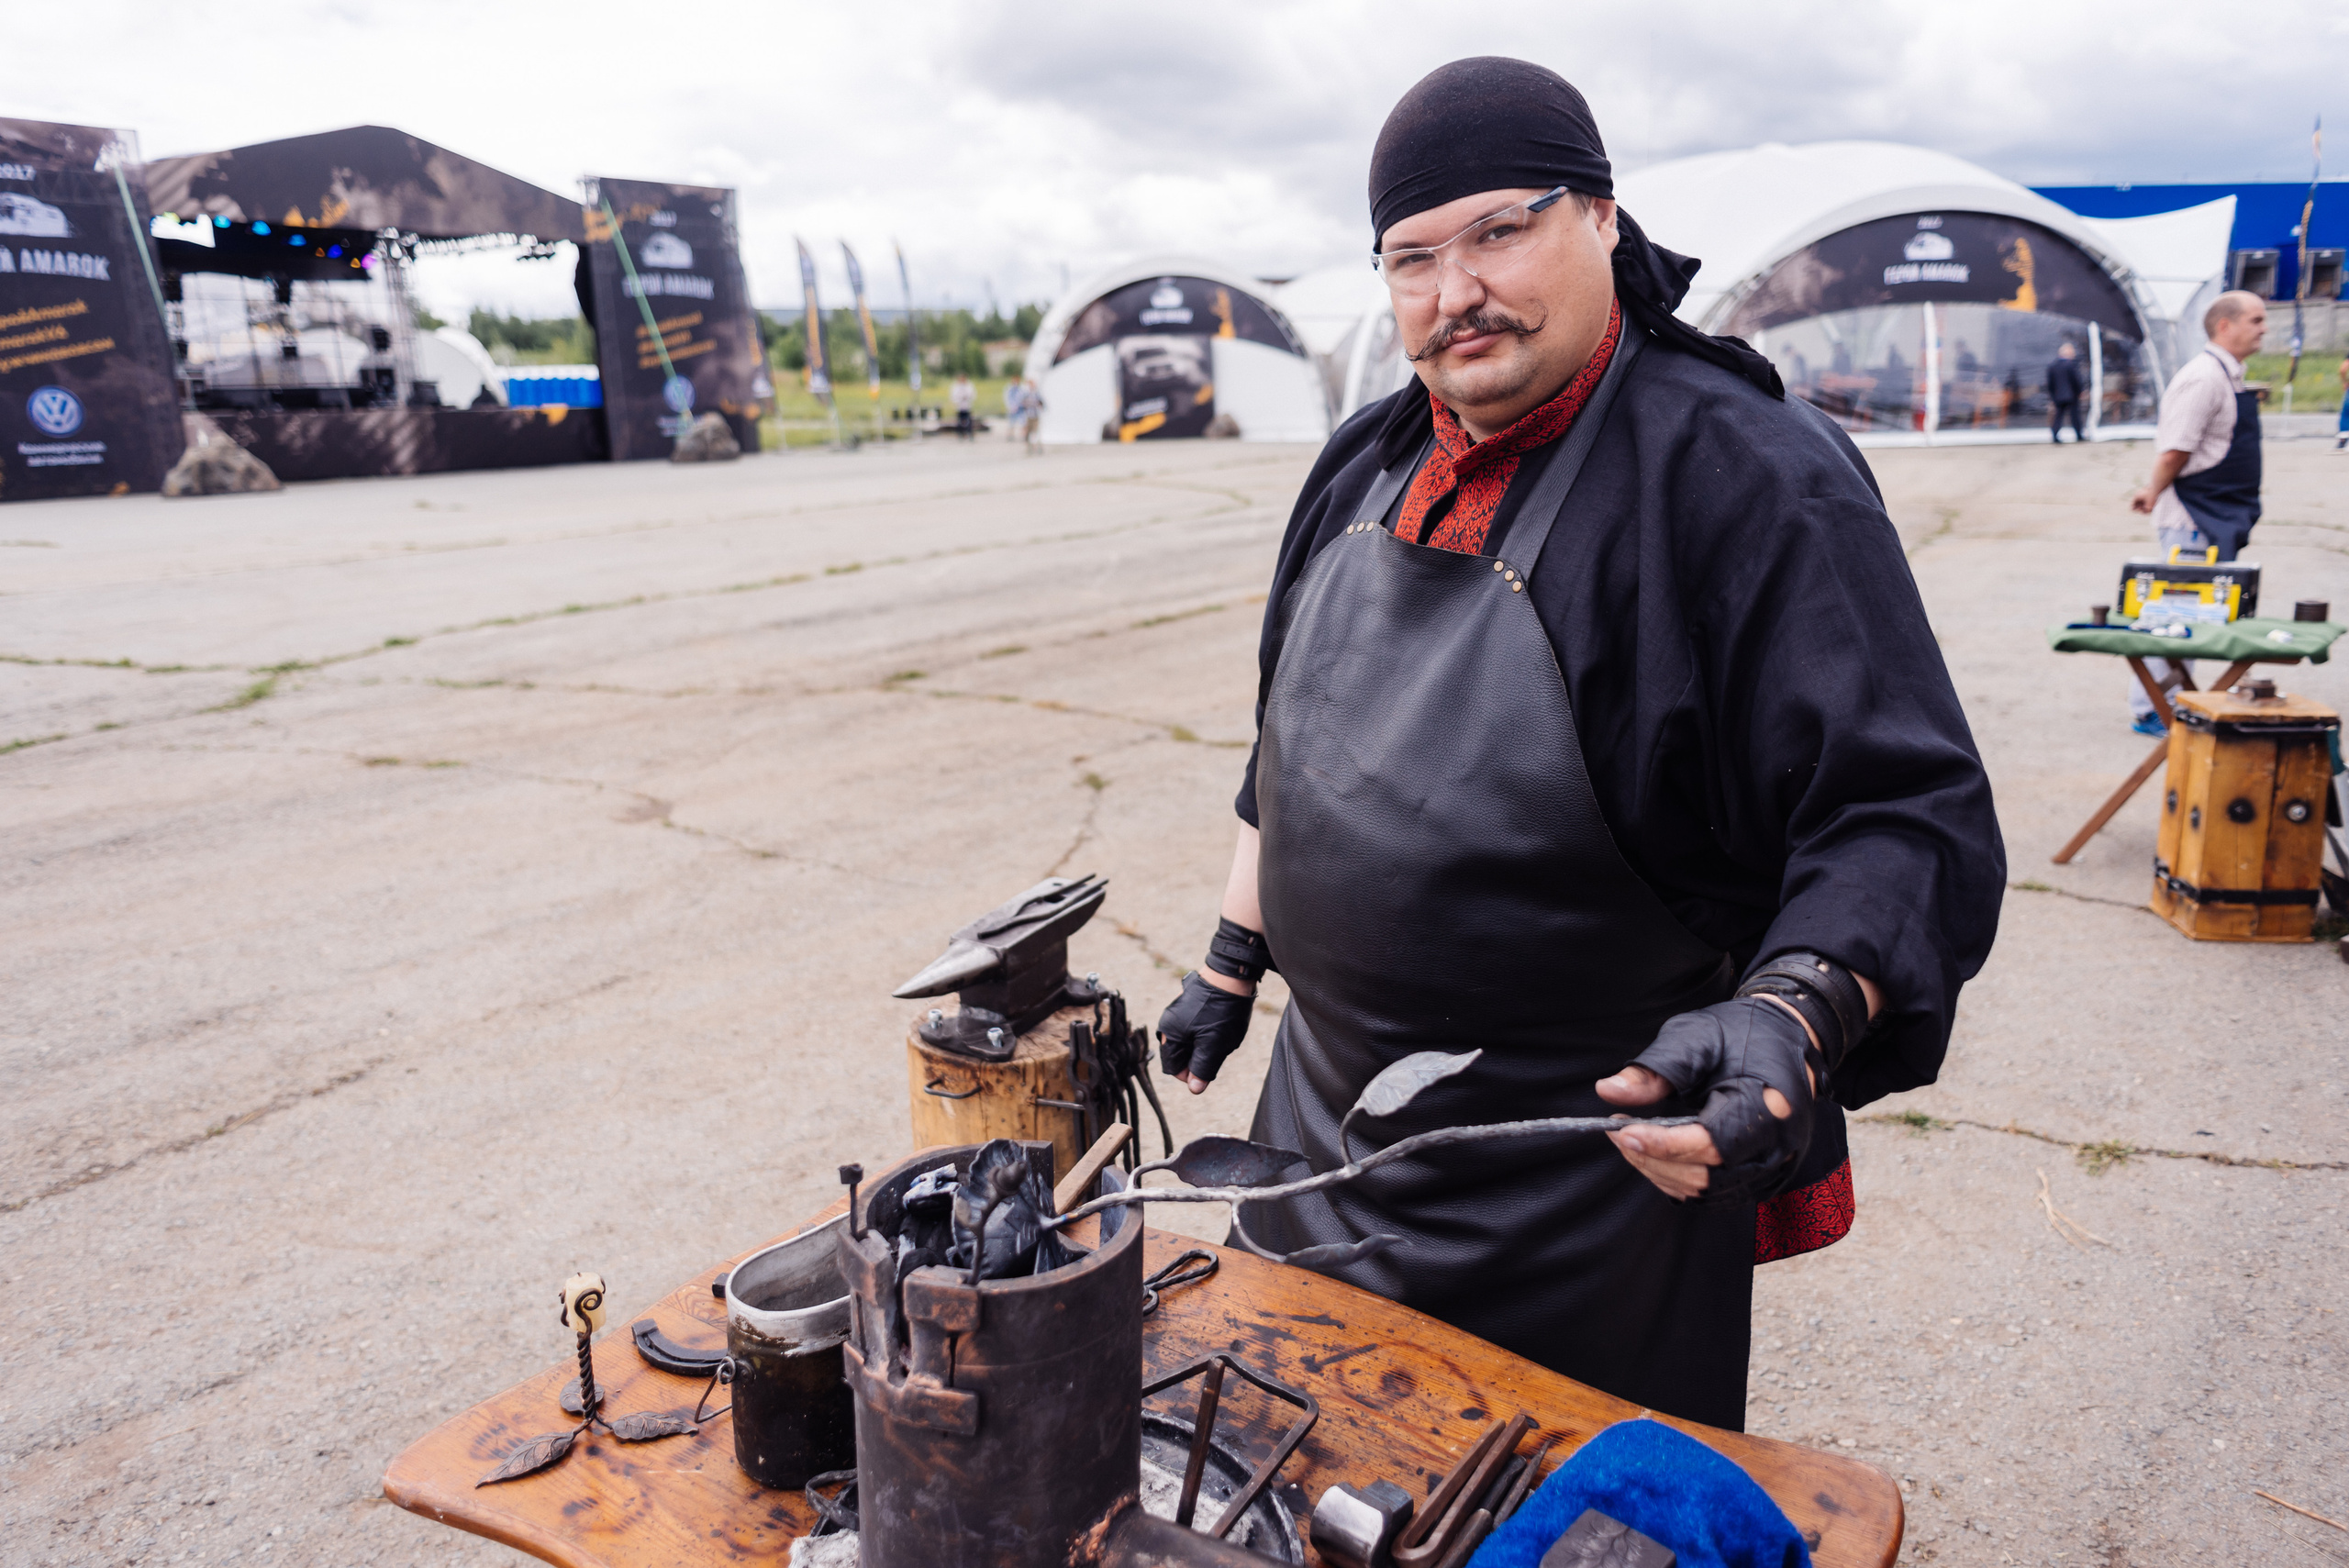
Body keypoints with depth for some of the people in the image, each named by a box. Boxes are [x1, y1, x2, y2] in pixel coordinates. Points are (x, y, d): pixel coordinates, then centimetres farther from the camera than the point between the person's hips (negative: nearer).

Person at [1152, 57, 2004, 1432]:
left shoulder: (1750, 477, -19)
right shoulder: (1366, 467, 4)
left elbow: (1912, 821, -23)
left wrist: (1788, 1021, -40)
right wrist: (1233, 963, 17)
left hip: (1596, 1177, -6)